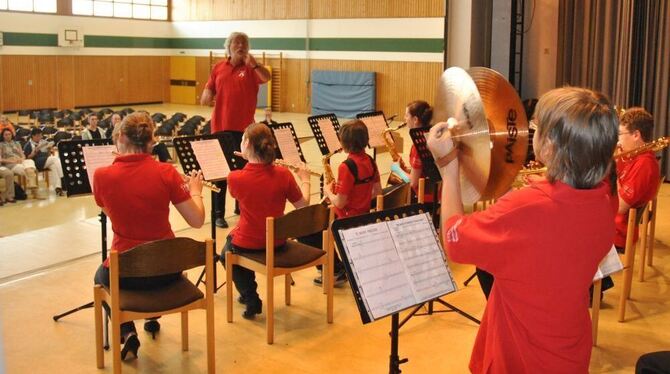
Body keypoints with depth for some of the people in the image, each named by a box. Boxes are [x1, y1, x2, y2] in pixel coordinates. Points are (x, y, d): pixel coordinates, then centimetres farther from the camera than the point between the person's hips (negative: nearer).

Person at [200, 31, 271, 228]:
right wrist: (207, 97, -9)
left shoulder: (251, 68, 0)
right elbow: (208, 91, 12)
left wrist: (252, 62, -31)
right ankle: (219, 214, 12)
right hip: (221, 126, 1)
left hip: (244, 128, -1)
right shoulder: (218, 68, 6)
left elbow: (266, 77, -21)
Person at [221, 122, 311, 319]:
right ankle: (249, 293, 46)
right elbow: (303, 205, -3)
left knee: (227, 252, 33)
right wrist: (305, 180, 14)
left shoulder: (235, 177, -20)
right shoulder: (283, 174, -16)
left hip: (248, 244, -3)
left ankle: (251, 299, 23)